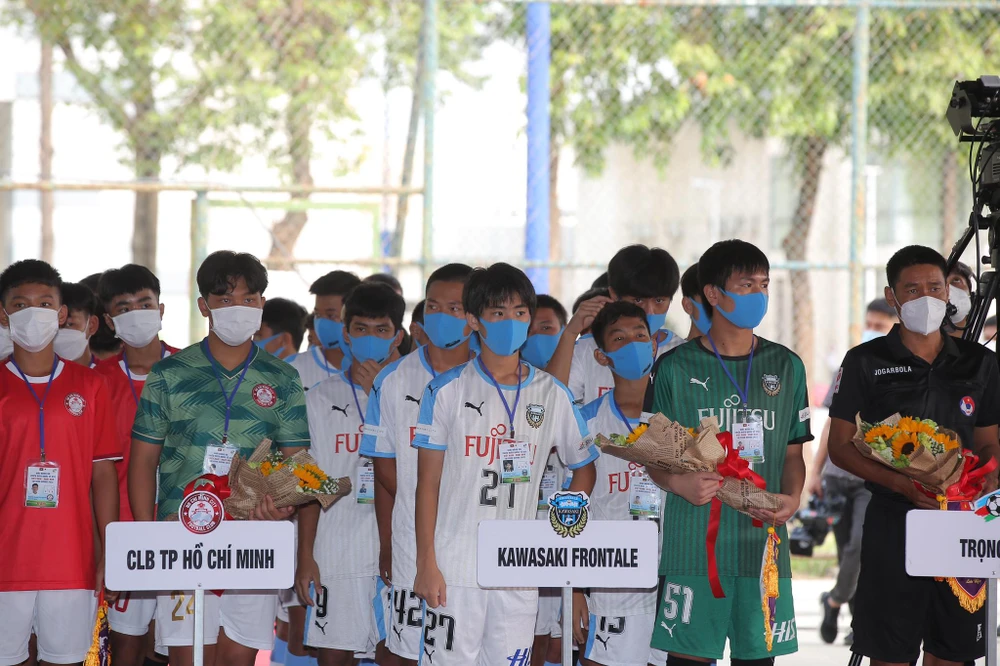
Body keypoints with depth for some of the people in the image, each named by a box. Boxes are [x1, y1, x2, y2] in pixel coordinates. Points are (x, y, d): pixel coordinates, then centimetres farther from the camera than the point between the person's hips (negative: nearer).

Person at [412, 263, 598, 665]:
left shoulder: (552, 395, 8)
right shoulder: (447, 391, 1)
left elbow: (584, 469, 19)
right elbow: (428, 482, 1)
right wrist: (426, 564, -5)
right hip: (454, 568, -2)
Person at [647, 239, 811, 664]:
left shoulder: (786, 366, 11)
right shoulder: (677, 368, 2)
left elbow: (793, 454, 15)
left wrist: (792, 500, -5)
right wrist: (679, 483, -15)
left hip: (763, 539, 3)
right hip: (693, 544, -3)